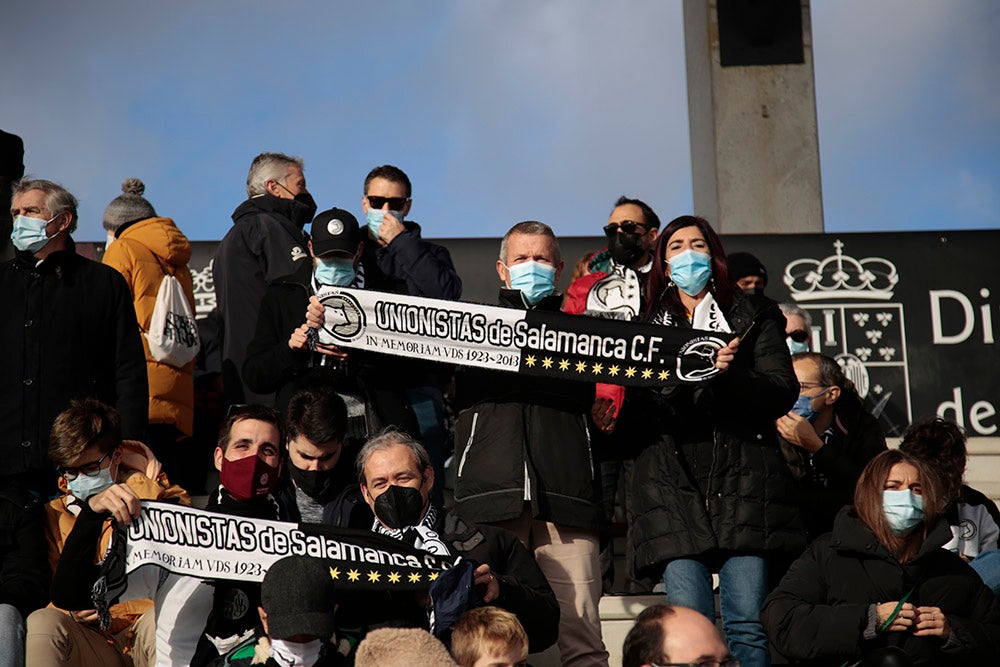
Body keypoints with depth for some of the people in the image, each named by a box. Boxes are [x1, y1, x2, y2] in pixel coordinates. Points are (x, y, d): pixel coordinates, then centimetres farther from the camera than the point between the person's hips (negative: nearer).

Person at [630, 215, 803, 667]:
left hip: (743, 480, -1)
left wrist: (730, 373, -13)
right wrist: (678, 378, -4)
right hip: (673, 483, 1)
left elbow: (782, 392, 3)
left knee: (747, 625, -8)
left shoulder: (753, 316, 15)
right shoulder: (647, 324, 19)